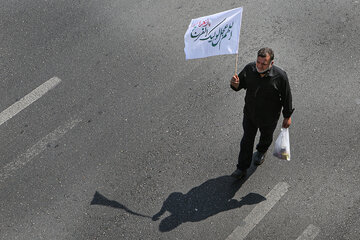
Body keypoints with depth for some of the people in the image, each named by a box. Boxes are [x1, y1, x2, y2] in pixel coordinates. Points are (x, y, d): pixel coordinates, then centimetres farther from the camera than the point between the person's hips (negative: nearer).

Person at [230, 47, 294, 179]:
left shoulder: (280, 76, -29)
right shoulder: (249, 69, -22)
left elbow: (286, 97, -14)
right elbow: (240, 85, -5)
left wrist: (287, 116, -4)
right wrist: (235, 84, -31)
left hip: (269, 117, -1)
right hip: (249, 113, 1)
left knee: (266, 137, 28)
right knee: (247, 140, 15)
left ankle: (261, 151, 62)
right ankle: (242, 168, 32)